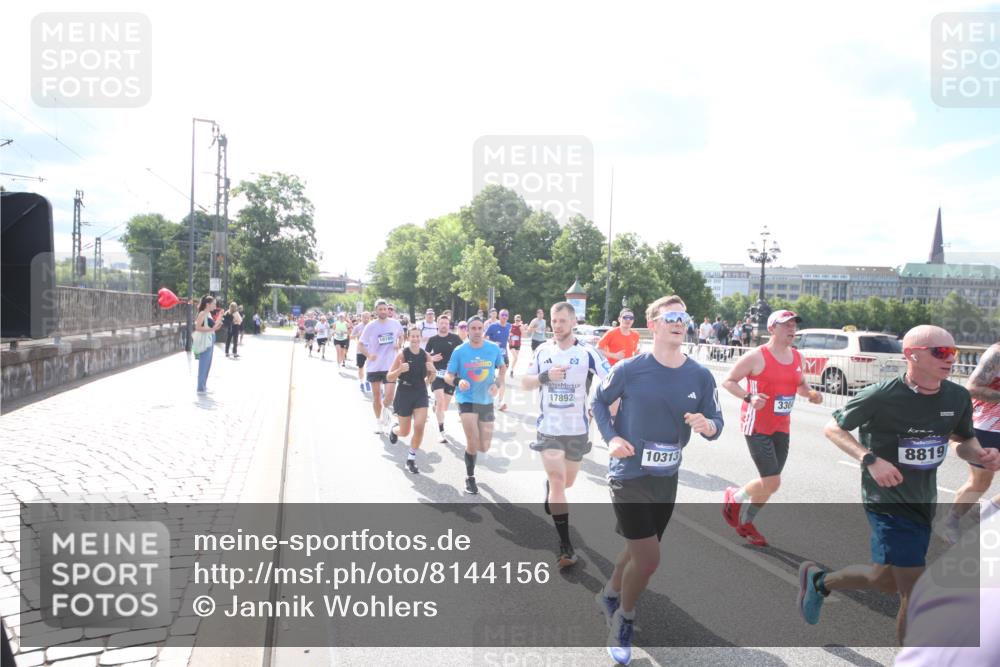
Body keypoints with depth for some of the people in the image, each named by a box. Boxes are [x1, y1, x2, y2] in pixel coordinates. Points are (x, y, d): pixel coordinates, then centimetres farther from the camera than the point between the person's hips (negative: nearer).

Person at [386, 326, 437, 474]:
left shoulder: (426, 355, -2)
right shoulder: (402, 354, -13)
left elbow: (431, 377, 12)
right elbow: (389, 378, -11)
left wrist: (431, 371, -11)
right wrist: (400, 370, -30)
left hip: (421, 393, 3)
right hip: (404, 393, -2)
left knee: (419, 427, -12)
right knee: (405, 432, 9)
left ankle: (411, 459, 7)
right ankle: (394, 430, 47)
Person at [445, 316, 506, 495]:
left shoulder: (493, 348, -6)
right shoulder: (459, 351, -11)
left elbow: (502, 368, 11)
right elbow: (448, 376, -5)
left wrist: (497, 384, -9)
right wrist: (457, 381, -28)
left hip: (487, 401, 3)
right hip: (467, 400, -3)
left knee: (484, 447, 9)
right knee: (473, 443, -13)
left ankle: (470, 447, 47)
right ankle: (470, 478, 11)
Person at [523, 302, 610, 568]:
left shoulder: (587, 353, -11)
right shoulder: (542, 351, -1)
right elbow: (525, 383, 3)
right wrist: (545, 377, -15)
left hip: (577, 429, 0)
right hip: (549, 427, 0)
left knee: (566, 481, 16)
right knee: (557, 481, -8)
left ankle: (551, 503, 53)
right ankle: (566, 546, -1)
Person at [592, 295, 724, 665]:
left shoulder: (701, 376, -7)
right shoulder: (629, 369, -15)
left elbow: (717, 423, -1)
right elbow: (599, 401, 1)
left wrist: (707, 425, -24)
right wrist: (610, 437, -14)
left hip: (667, 478, 5)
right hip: (628, 475, -5)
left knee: (639, 550, 21)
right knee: (648, 558, -8)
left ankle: (609, 595, 50)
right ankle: (624, 618, 21)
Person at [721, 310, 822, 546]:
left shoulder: (797, 357, 8)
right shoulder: (757, 356, -13)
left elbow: (800, 385, 22)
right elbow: (728, 381, -10)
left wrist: (810, 393, 0)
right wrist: (749, 397, -25)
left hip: (782, 427, 7)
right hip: (757, 426, -7)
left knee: (770, 482, 12)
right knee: (772, 482, -12)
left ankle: (745, 522, 32)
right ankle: (735, 497, 17)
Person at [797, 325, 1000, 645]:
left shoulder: (958, 397, -3)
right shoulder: (882, 397, -20)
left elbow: (965, 440, 13)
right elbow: (833, 428, -10)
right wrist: (870, 459, -24)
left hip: (924, 503, 7)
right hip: (888, 502, -7)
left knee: (888, 581, 20)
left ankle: (818, 580, 43)